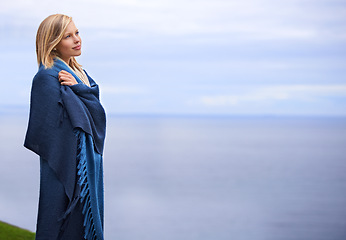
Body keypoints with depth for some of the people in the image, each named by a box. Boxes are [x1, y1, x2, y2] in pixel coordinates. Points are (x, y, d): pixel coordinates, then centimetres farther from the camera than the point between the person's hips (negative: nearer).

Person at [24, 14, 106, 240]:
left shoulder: (79, 72, 13)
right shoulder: (47, 77, -15)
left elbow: (96, 107, 1)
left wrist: (77, 88, -14)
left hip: (87, 162, 8)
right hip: (66, 166, -8)